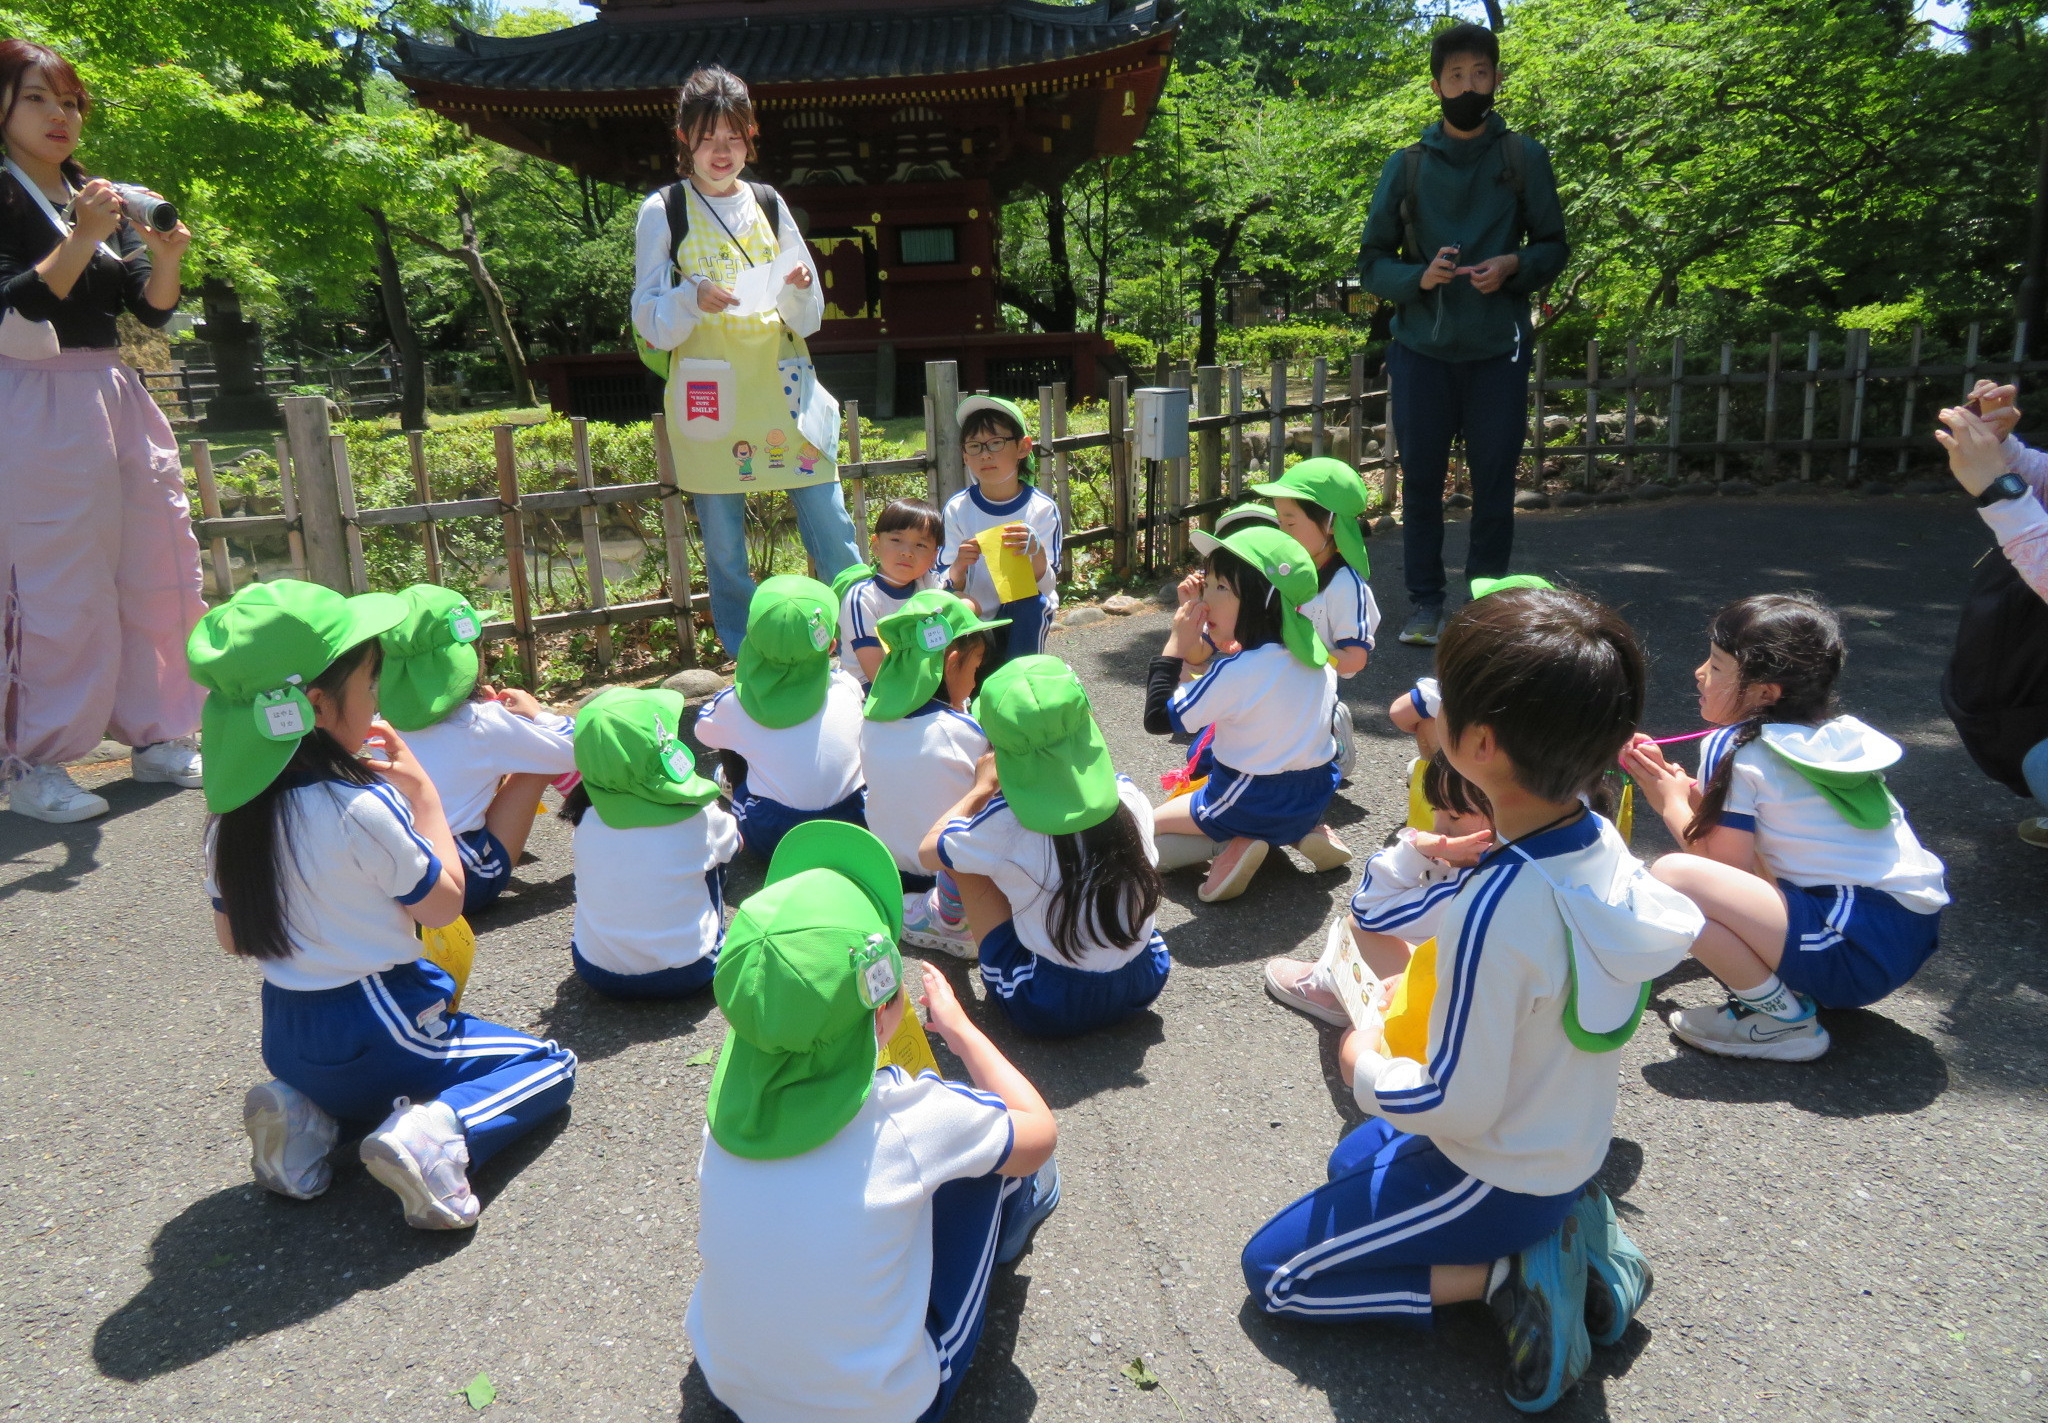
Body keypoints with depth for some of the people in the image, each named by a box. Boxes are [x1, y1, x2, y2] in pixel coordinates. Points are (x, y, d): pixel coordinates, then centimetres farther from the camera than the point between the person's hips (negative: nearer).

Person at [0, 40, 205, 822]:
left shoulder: (99, 198, 16)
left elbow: (152, 309, 10)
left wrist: (167, 254, -9)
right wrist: (80, 241, -23)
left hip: (118, 397, 7)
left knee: (153, 570, 8)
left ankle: (157, 739, 18)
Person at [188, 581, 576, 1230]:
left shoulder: (232, 814, -4)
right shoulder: (360, 807, -26)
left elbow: (232, 938, 8)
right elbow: (444, 903, -11)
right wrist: (422, 792, -6)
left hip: (284, 1037, 7)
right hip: (375, 1031, -7)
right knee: (550, 1066, 8)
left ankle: (306, 1115, 8)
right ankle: (436, 1134, -17)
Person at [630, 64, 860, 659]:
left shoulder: (768, 204, 12)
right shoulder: (663, 212, 3)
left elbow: (808, 320, 12)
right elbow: (649, 322, -1)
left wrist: (799, 292, -11)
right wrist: (692, 299, -21)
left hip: (784, 389, 2)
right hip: (710, 400, -2)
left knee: (833, 530, 0)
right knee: (724, 547, 2)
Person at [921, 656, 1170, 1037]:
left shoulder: (1005, 825, -21)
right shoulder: (1129, 797, -11)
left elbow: (928, 851, -2)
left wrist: (982, 788, 11)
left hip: (1051, 1009, -4)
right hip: (1144, 983, 4)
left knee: (965, 859, 5)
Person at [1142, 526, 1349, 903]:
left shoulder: (1236, 672, -27)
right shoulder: (1316, 652, -5)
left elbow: (1158, 719, -21)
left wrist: (1176, 642, -18)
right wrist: (1194, 615, -5)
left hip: (1251, 806, -6)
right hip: (1315, 796, 7)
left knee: (1149, 826, 14)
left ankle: (1235, 844, -8)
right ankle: (1304, 831, 14)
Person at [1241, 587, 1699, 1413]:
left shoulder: (1496, 911, -37)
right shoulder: (1601, 843, -12)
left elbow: (1459, 1104, -27)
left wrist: (1366, 1068, -9)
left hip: (1498, 1180, -7)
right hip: (1577, 1148, 8)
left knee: (1273, 1270, 6)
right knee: (1352, 1160, 31)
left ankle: (1503, 1274, -2)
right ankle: (1564, 1230, 15)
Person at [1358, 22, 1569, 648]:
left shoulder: (1523, 157, 6)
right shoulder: (1406, 165, 6)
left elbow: (1553, 246, 10)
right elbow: (1372, 263, 6)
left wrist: (1514, 265, -12)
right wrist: (1418, 276, -14)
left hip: (1498, 349, 0)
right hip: (1421, 348, 0)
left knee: (1495, 482, 3)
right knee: (1421, 479, 3)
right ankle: (1425, 603, 13)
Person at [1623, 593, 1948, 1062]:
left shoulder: (1736, 752, -10)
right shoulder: (1835, 735, 13)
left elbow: (1725, 868, -6)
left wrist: (1671, 804, 7)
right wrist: (1681, 785, 14)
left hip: (1860, 951, -10)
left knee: (1671, 875, -20)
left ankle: (1782, 1018, -7)